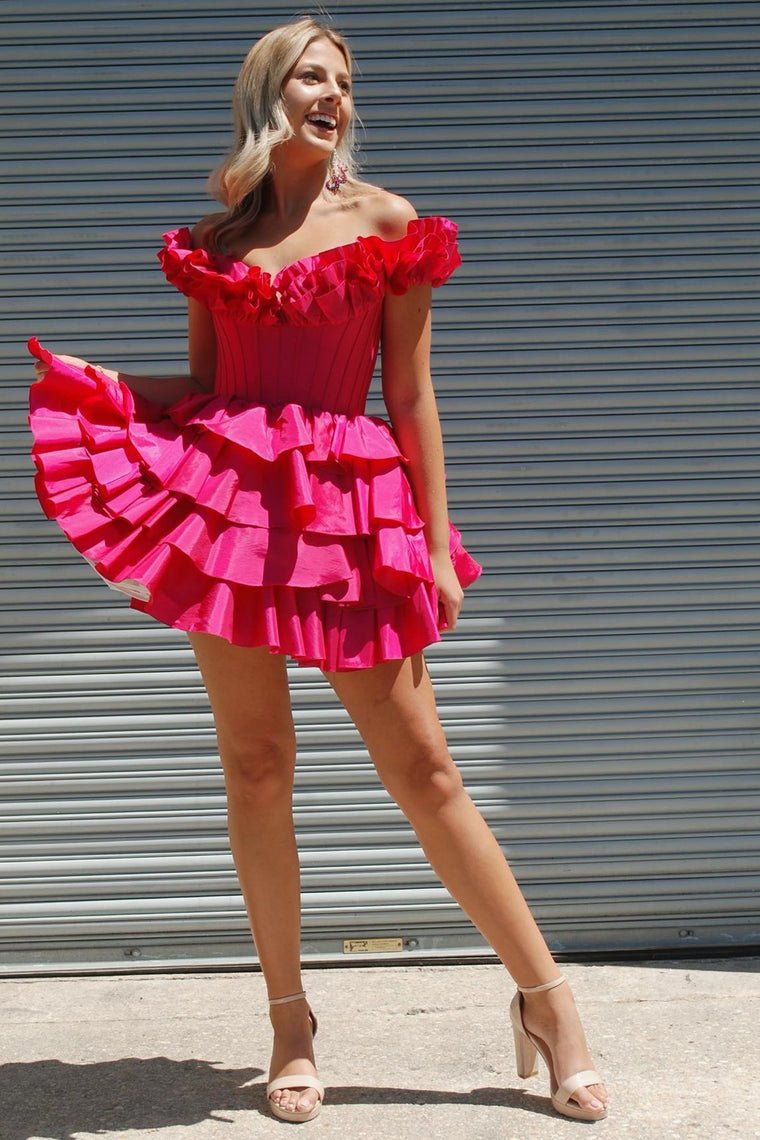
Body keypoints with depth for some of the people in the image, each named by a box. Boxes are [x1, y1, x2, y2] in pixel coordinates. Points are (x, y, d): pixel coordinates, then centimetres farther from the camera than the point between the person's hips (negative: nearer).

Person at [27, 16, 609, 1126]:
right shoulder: (214, 240, 12)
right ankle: (290, 1020, 18)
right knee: (255, 764, 4)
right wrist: (89, 383, 0)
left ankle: (547, 1000, 10)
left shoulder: (385, 221, 5)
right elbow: (196, 390, 16)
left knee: (421, 765, -2)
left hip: (345, 511, -2)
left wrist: (436, 545, -1)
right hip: (224, 495, 3)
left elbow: (411, 394, 2)